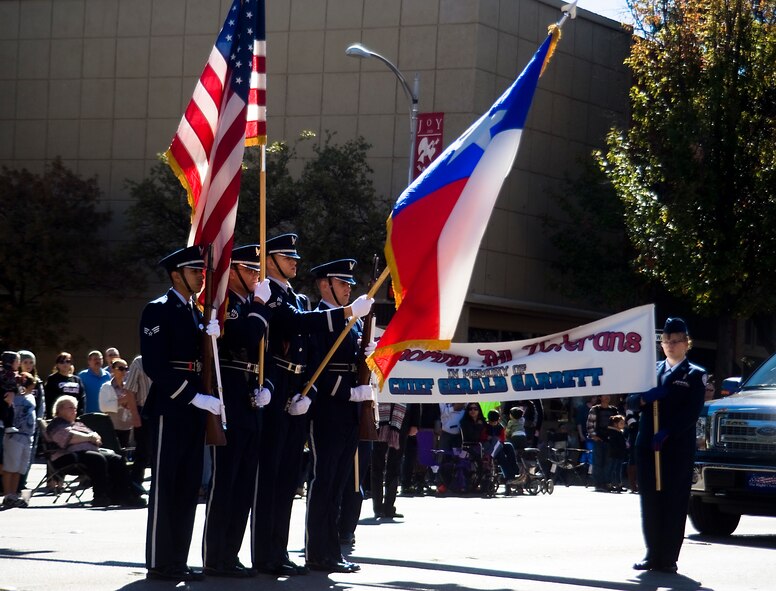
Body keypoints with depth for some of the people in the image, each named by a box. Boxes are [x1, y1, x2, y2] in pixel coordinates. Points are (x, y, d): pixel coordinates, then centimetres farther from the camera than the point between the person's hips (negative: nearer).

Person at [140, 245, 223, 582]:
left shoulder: (196, 313, 17)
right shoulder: (159, 311, -7)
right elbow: (155, 365, -16)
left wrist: (211, 334, -5)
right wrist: (195, 398, -20)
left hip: (195, 408, 8)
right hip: (169, 408, -8)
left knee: (188, 487, 8)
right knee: (164, 486, -4)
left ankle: (177, 560, 13)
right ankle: (159, 563, 0)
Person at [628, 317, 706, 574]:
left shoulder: (695, 375, 5)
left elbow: (692, 412, -6)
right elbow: (631, 401, 11)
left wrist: (666, 433, -17)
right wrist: (645, 398, -12)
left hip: (678, 447, -4)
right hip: (647, 445, 4)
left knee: (675, 502, -5)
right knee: (649, 501, 4)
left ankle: (668, 557, -3)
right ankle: (653, 554, 12)